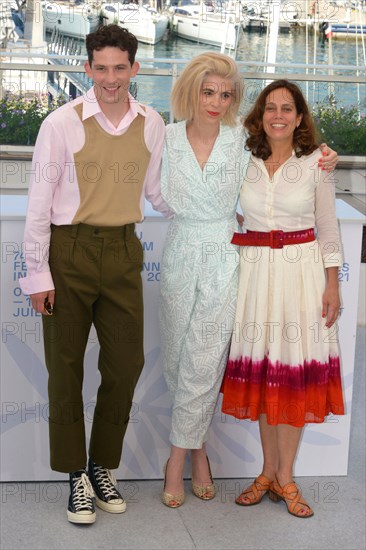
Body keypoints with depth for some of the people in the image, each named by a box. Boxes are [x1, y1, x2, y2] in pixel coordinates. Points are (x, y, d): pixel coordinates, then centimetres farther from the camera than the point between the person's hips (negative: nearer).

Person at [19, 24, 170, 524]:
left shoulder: (152, 125, 3)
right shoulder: (63, 123, -8)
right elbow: (39, 202, -5)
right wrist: (38, 273, -8)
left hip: (123, 251, 4)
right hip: (70, 251, -3)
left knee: (126, 363, 8)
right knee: (66, 367, 4)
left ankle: (103, 467, 26)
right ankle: (76, 476, 19)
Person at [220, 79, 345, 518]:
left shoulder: (314, 163, 1)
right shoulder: (245, 162, 5)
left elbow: (327, 227, 3)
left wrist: (332, 285, -1)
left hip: (301, 269, -2)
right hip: (255, 269, 2)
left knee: (294, 371, -1)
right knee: (260, 370, 6)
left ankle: (285, 478, 10)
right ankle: (269, 471, 19)